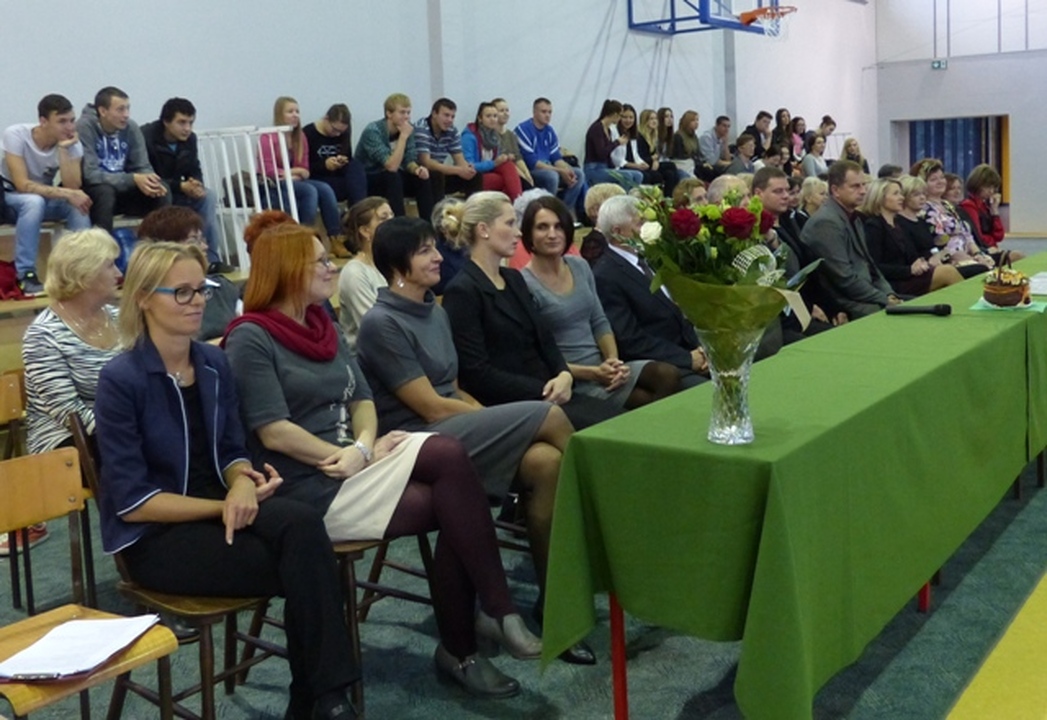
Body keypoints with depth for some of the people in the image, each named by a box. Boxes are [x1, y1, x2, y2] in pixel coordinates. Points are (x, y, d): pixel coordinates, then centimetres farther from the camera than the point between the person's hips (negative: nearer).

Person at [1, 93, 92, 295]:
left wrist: (63, 149, -30)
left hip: (45, 198, 4)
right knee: (34, 201, -37)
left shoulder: (72, 143, -13)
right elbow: (22, 185, -31)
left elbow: (73, 188, -24)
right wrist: (66, 194, -39)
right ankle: (26, 274, -30)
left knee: (79, 204, -26)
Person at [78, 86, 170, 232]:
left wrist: (150, 180, -26)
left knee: (162, 191, -18)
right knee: (105, 191, -36)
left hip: (121, 192, 5)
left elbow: (142, 167, 0)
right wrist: (133, 179, -32)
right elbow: (90, 175, -24)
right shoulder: (84, 128, -18)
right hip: (90, 193, -5)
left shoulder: (131, 128, -3)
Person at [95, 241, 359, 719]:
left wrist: (242, 484, -13)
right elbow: (131, 501, -15)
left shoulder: (214, 364, 4)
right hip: (155, 536, -5)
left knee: (302, 524, -29)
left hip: (217, 506, 5)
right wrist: (223, 506, -21)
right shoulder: (121, 380, -15)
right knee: (304, 568, -25)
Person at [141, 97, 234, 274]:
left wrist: (195, 184, -20)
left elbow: (195, 172, 6)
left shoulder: (189, 138, -1)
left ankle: (210, 259, -15)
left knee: (208, 195, -14)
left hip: (174, 192, 6)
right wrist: (180, 186, -30)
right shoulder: (146, 136, -22)